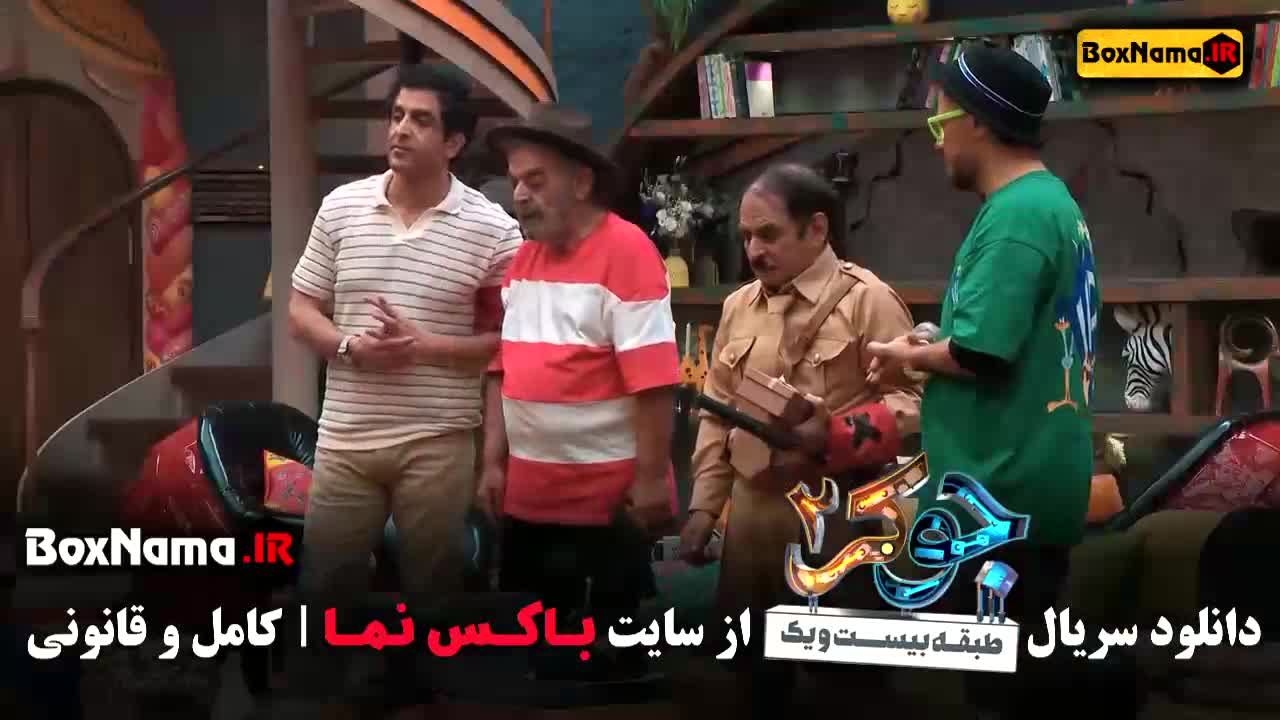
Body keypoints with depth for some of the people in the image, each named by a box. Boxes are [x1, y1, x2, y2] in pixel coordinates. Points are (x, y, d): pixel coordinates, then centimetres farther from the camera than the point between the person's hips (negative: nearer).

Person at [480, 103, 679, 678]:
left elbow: (654, 379, -18)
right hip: (529, 494, 7)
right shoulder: (523, 257, 9)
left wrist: (651, 478, -20)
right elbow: (503, 368, 13)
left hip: (608, 496, -7)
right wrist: (494, 462, 9)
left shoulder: (626, 251, -13)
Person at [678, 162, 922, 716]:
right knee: (757, 660, 12)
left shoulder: (867, 300, -7)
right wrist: (704, 505, 10)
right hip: (751, 506, 6)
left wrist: (835, 435, -26)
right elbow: (716, 415, 16)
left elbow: (911, 400, -13)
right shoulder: (738, 306, 13)